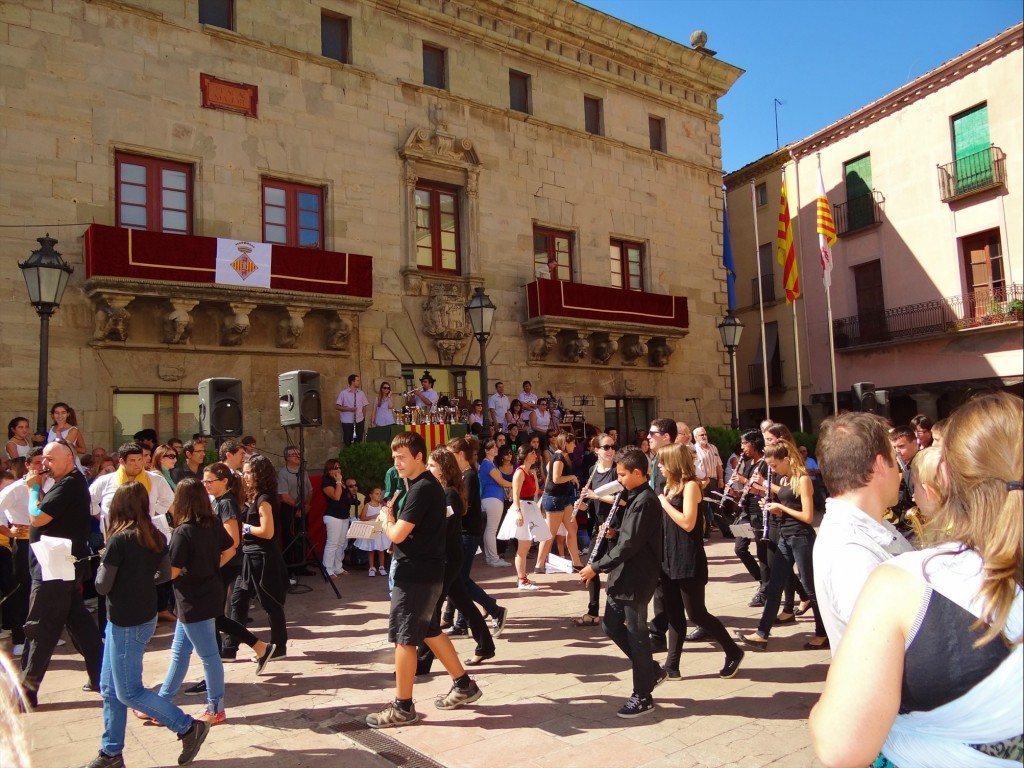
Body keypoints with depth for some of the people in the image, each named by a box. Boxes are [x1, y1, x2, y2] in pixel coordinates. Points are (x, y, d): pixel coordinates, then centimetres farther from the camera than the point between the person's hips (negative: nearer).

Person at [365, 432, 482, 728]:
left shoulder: (422, 489, -20)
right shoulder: (424, 485, 12)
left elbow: (397, 534, -22)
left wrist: (386, 518, -3)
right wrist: (392, 519, 0)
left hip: (416, 574, -10)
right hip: (424, 570, 10)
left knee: (403, 638, 0)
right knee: (430, 632, 19)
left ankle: (403, 707, 12)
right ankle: (464, 685, 30)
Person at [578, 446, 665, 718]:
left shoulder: (645, 501, -20)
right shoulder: (637, 498, 12)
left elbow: (629, 545, -24)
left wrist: (596, 567, -21)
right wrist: (613, 532, 5)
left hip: (636, 579, -10)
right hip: (624, 577, 10)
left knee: (636, 634, 2)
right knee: (611, 625, 16)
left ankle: (642, 697, 16)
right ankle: (652, 671, 29)